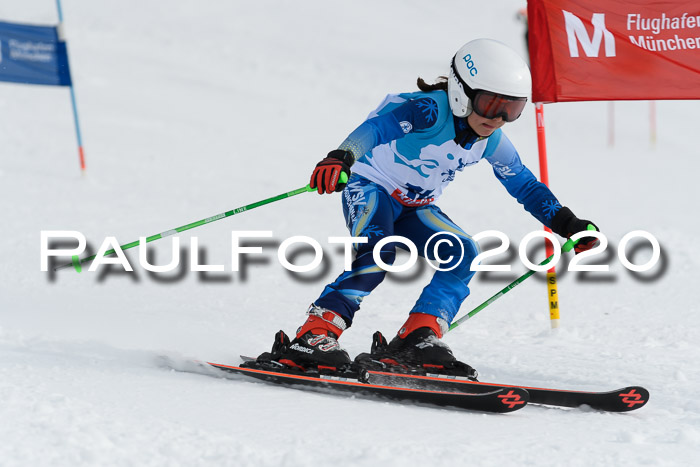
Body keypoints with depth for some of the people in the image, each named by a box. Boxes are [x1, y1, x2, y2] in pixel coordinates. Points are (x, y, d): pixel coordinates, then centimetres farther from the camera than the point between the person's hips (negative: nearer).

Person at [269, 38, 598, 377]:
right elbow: (377, 127, -44)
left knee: (462, 256, -12)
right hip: (370, 188, -7)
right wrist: (342, 157, -63)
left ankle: (416, 340, -18)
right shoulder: (428, 111, -28)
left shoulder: (491, 141, -5)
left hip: (414, 209, 7)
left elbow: (524, 184, 10)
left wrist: (567, 224, 8)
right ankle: (314, 337, -38)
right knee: (378, 254, -32)